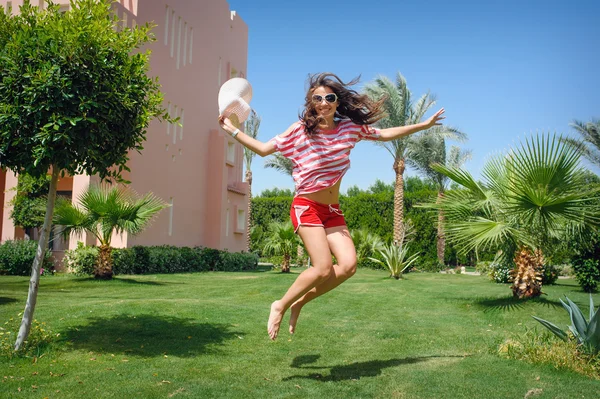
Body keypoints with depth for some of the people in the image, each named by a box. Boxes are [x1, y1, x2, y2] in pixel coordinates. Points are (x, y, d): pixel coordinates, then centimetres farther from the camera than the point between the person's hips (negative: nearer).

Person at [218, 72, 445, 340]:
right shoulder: (300, 130, -5)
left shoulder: (350, 127, 5)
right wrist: (232, 130, -4)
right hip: (307, 207, -5)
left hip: (333, 211, 5)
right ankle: (280, 306, 5)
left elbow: (386, 134, 15)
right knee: (323, 268, -18)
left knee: (348, 265, -12)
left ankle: (299, 302, 7)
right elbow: (263, 149, 1)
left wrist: (424, 125, 17)